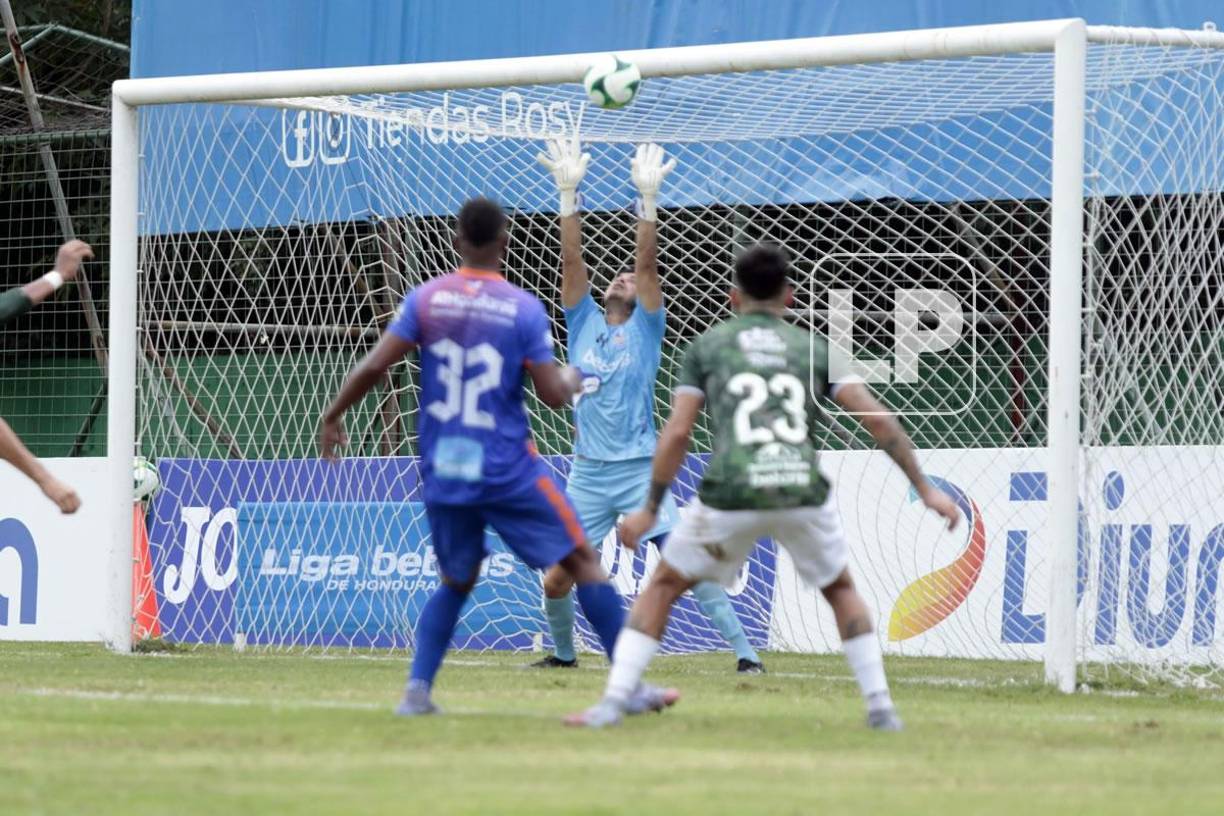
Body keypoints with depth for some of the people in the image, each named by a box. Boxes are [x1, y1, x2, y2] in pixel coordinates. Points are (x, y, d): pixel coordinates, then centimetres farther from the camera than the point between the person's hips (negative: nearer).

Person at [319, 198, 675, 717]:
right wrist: (571, 380, 14)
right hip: (508, 472, -3)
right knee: (582, 561, 6)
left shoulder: (426, 299, -1)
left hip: (442, 473, 3)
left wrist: (333, 417, 8)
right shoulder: (523, 308, -7)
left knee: (456, 581, 21)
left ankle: (417, 689, 5)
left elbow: (373, 367, -5)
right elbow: (553, 395, -9)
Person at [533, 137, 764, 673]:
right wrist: (568, 194, -7)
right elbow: (571, 262, 1)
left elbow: (648, 264, -8)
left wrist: (648, 199, -16)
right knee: (555, 581, 2)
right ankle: (563, 653, 28)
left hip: (639, 470, -3)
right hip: (588, 473, 3)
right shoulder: (584, 323, 10)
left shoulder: (645, 328, 4)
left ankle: (745, 652, -8)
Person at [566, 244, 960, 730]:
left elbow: (677, 433, 7)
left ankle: (613, 704, 6)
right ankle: (880, 708, 18)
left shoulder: (706, 346, 15)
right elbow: (876, 420, 10)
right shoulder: (813, 348, 18)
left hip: (731, 494, -1)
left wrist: (650, 510, 12)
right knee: (841, 590, 26)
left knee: (663, 587, 17)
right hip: (804, 491, 1)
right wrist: (924, 488, 14)